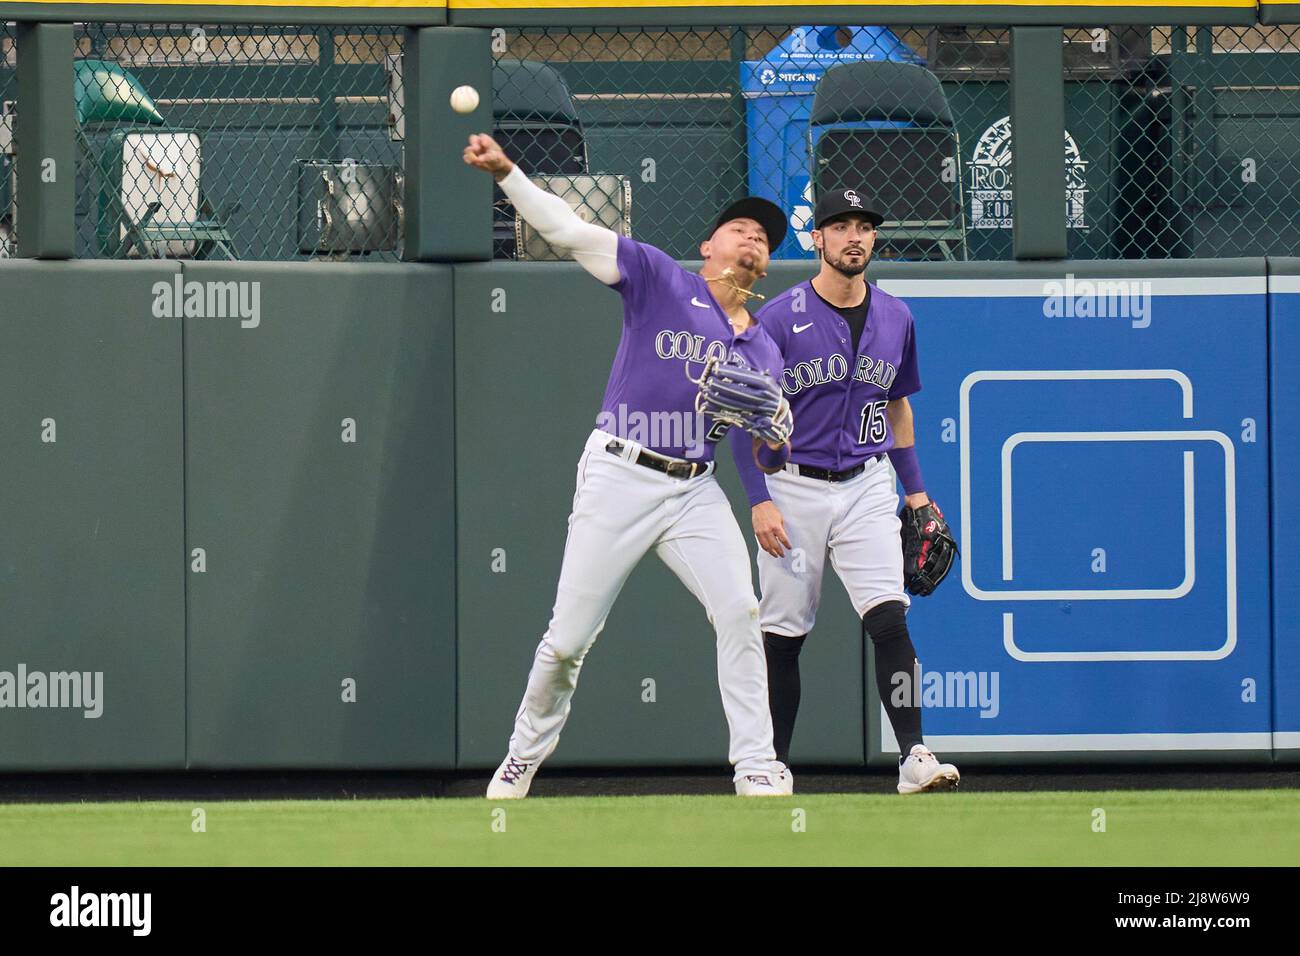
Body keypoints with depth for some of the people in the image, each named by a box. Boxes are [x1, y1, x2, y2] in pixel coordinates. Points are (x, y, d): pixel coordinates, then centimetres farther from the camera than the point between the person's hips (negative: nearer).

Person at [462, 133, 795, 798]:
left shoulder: (760, 351, 15)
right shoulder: (659, 280, 3)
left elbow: (769, 461, 16)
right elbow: (568, 231, -3)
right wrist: (505, 172, -15)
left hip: (695, 492, 3)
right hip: (618, 476, -3)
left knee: (739, 609, -15)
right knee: (569, 636, -2)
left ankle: (756, 766, -9)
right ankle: (524, 757, 19)